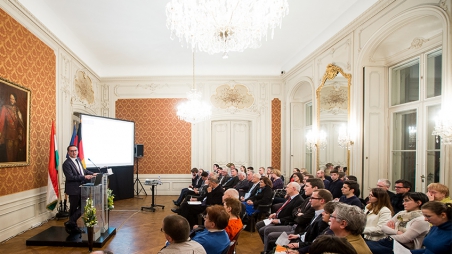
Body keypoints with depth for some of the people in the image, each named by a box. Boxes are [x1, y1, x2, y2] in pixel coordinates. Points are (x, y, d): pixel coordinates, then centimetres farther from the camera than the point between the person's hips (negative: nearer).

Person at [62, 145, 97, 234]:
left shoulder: (78, 160, 9)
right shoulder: (66, 163, -17)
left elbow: (83, 170, 21)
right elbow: (70, 177, -23)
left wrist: (92, 173, 7)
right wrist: (84, 177, -25)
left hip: (81, 188, 8)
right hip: (74, 190, -8)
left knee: (82, 207, 14)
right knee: (73, 209, 6)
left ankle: (73, 226, 27)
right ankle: (70, 224, 24)